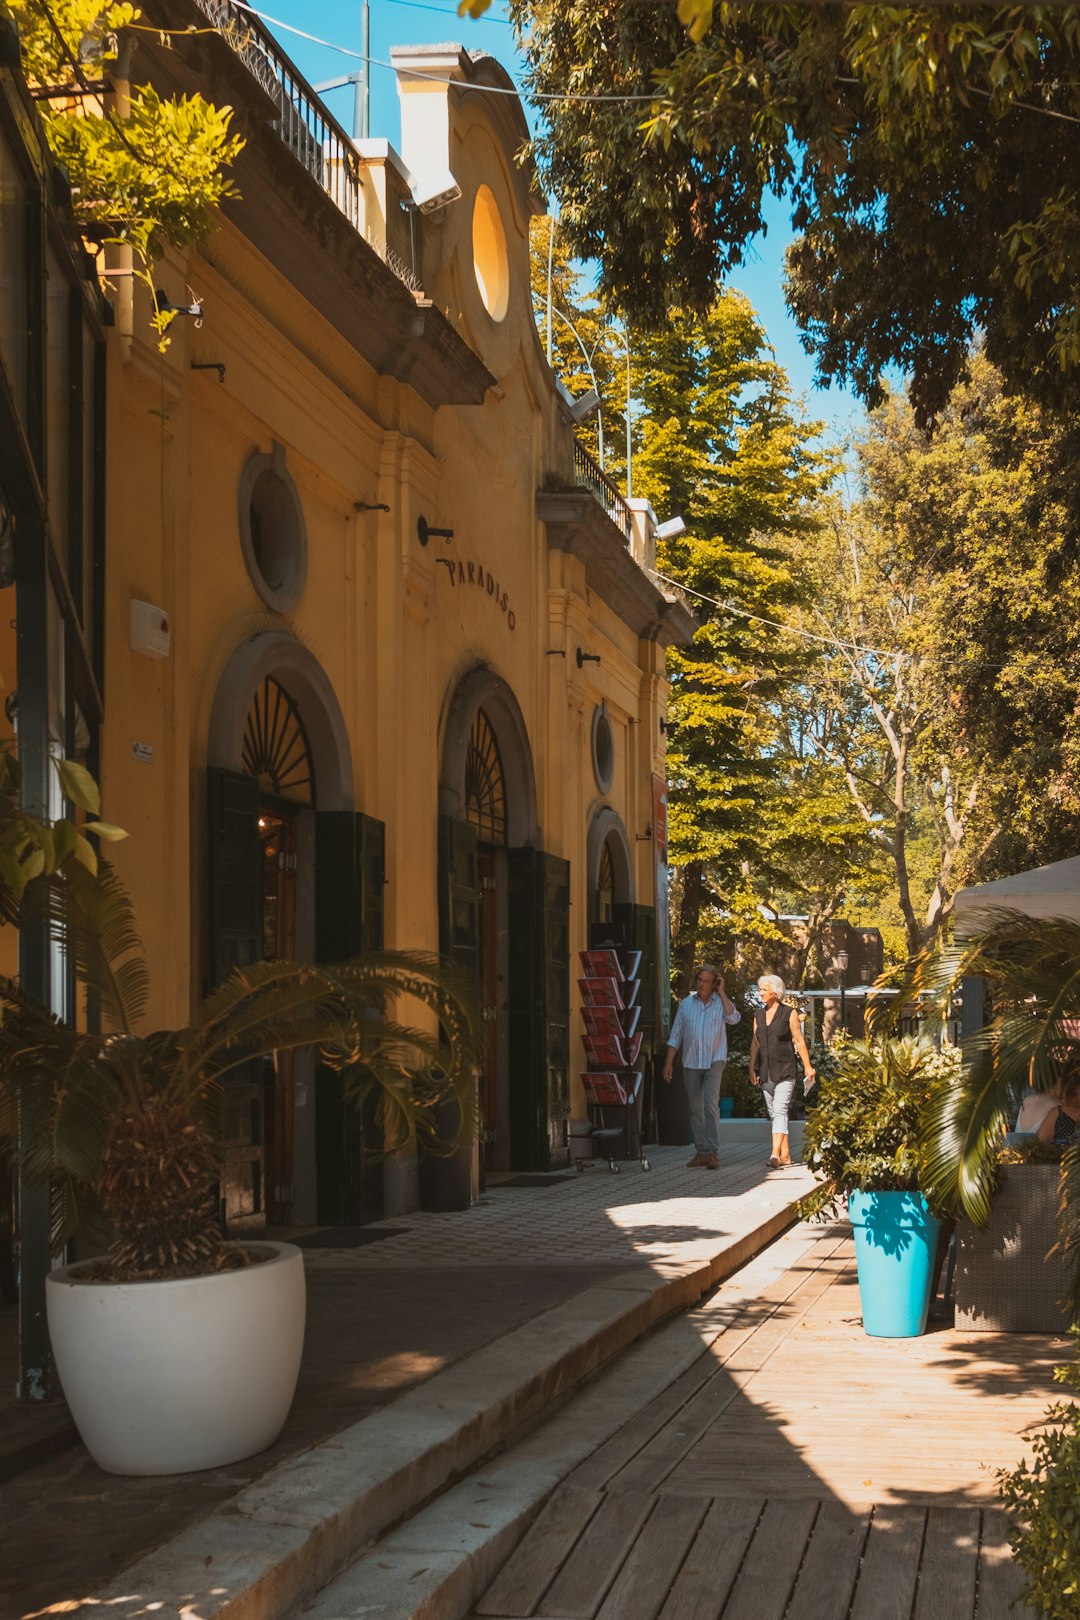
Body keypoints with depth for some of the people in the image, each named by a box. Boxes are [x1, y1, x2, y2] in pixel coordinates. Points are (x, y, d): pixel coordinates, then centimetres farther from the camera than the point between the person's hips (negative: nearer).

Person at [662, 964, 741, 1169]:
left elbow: (733, 1018, -19)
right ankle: (701, 1151, 12)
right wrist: (669, 1062, 5)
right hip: (691, 1062, 3)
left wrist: (722, 992, -11)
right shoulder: (686, 1004, 9)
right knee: (695, 1108, 6)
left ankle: (712, 1151, -16)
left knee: (711, 1104, -15)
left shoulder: (721, 1003, 2)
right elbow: (675, 1035, 10)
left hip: (714, 1061, -3)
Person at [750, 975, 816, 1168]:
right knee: (774, 1114, 8)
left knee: (780, 1111, -17)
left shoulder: (789, 1013, -3)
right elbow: (755, 1042, 15)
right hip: (766, 1072, 6)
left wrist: (807, 1066, -3)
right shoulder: (759, 1015, 12)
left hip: (785, 1071, -6)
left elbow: (799, 1041, -2)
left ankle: (775, 1154, -27)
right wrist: (752, 1068, 10)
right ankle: (785, 1155, 14)